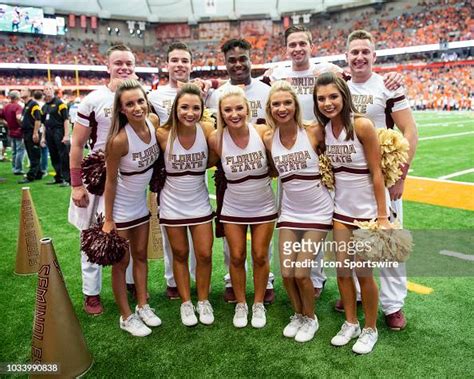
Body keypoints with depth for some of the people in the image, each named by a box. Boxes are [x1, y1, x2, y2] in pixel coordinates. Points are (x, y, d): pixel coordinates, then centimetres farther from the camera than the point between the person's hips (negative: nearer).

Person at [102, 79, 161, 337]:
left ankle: (142, 306, 35)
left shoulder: (153, 123, -12)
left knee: (141, 255, 18)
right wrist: (108, 219, -13)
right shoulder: (119, 140, -27)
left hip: (141, 204, 6)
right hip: (120, 209, -6)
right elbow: (111, 181, -18)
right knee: (121, 262, 8)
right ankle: (126, 317, 24)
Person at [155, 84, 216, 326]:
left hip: (199, 203, 1)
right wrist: (170, 172, -11)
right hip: (172, 204, -1)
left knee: (204, 255, 6)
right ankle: (185, 303, 31)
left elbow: (213, 160, -2)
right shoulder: (163, 134, -18)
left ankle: (203, 301, 29)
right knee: (180, 254, 13)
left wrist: (194, 168, -9)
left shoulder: (208, 130, -16)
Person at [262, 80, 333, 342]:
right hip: (289, 213, 3)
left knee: (301, 273, -5)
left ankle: (310, 319, 24)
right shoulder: (268, 139, -2)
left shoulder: (312, 132, -12)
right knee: (286, 273, 2)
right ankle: (298, 315, 32)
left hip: (318, 213, -3)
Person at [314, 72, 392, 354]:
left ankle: (370, 329, 26)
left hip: (368, 211, -5)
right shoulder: (324, 129, -2)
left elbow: (377, 173, -15)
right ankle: (351, 323, 31)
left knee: (363, 272, 3)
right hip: (341, 209, 5)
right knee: (342, 268, 10)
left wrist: (383, 217, -14)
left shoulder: (362, 125, -18)